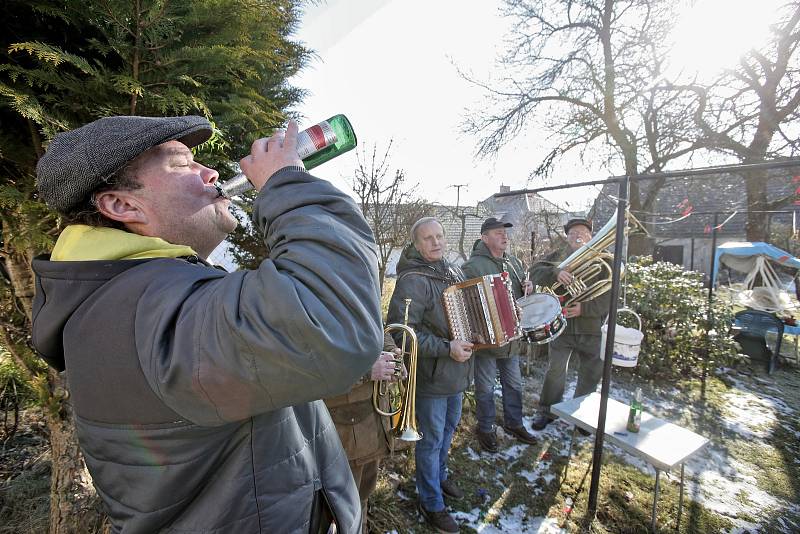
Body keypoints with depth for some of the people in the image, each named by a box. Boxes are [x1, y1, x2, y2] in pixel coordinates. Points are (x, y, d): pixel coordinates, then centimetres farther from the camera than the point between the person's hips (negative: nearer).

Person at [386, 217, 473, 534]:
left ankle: (440, 475, 52)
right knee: (431, 439, 10)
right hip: (431, 377, -8)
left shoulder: (454, 272, 4)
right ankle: (431, 504, 33)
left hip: (456, 373, 8)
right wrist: (446, 348, -28)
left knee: (449, 427, 26)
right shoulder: (413, 280, -22)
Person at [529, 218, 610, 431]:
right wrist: (555, 272, -31)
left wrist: (584, 308, -22)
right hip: (562, 326, 0)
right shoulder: (558, 258, 3)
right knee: (554, 372, 6)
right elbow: (535, 273, -13)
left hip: (592, 328, 1)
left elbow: (607, 298, -7)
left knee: (591, 375, 14)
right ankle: (547, 411, 24)